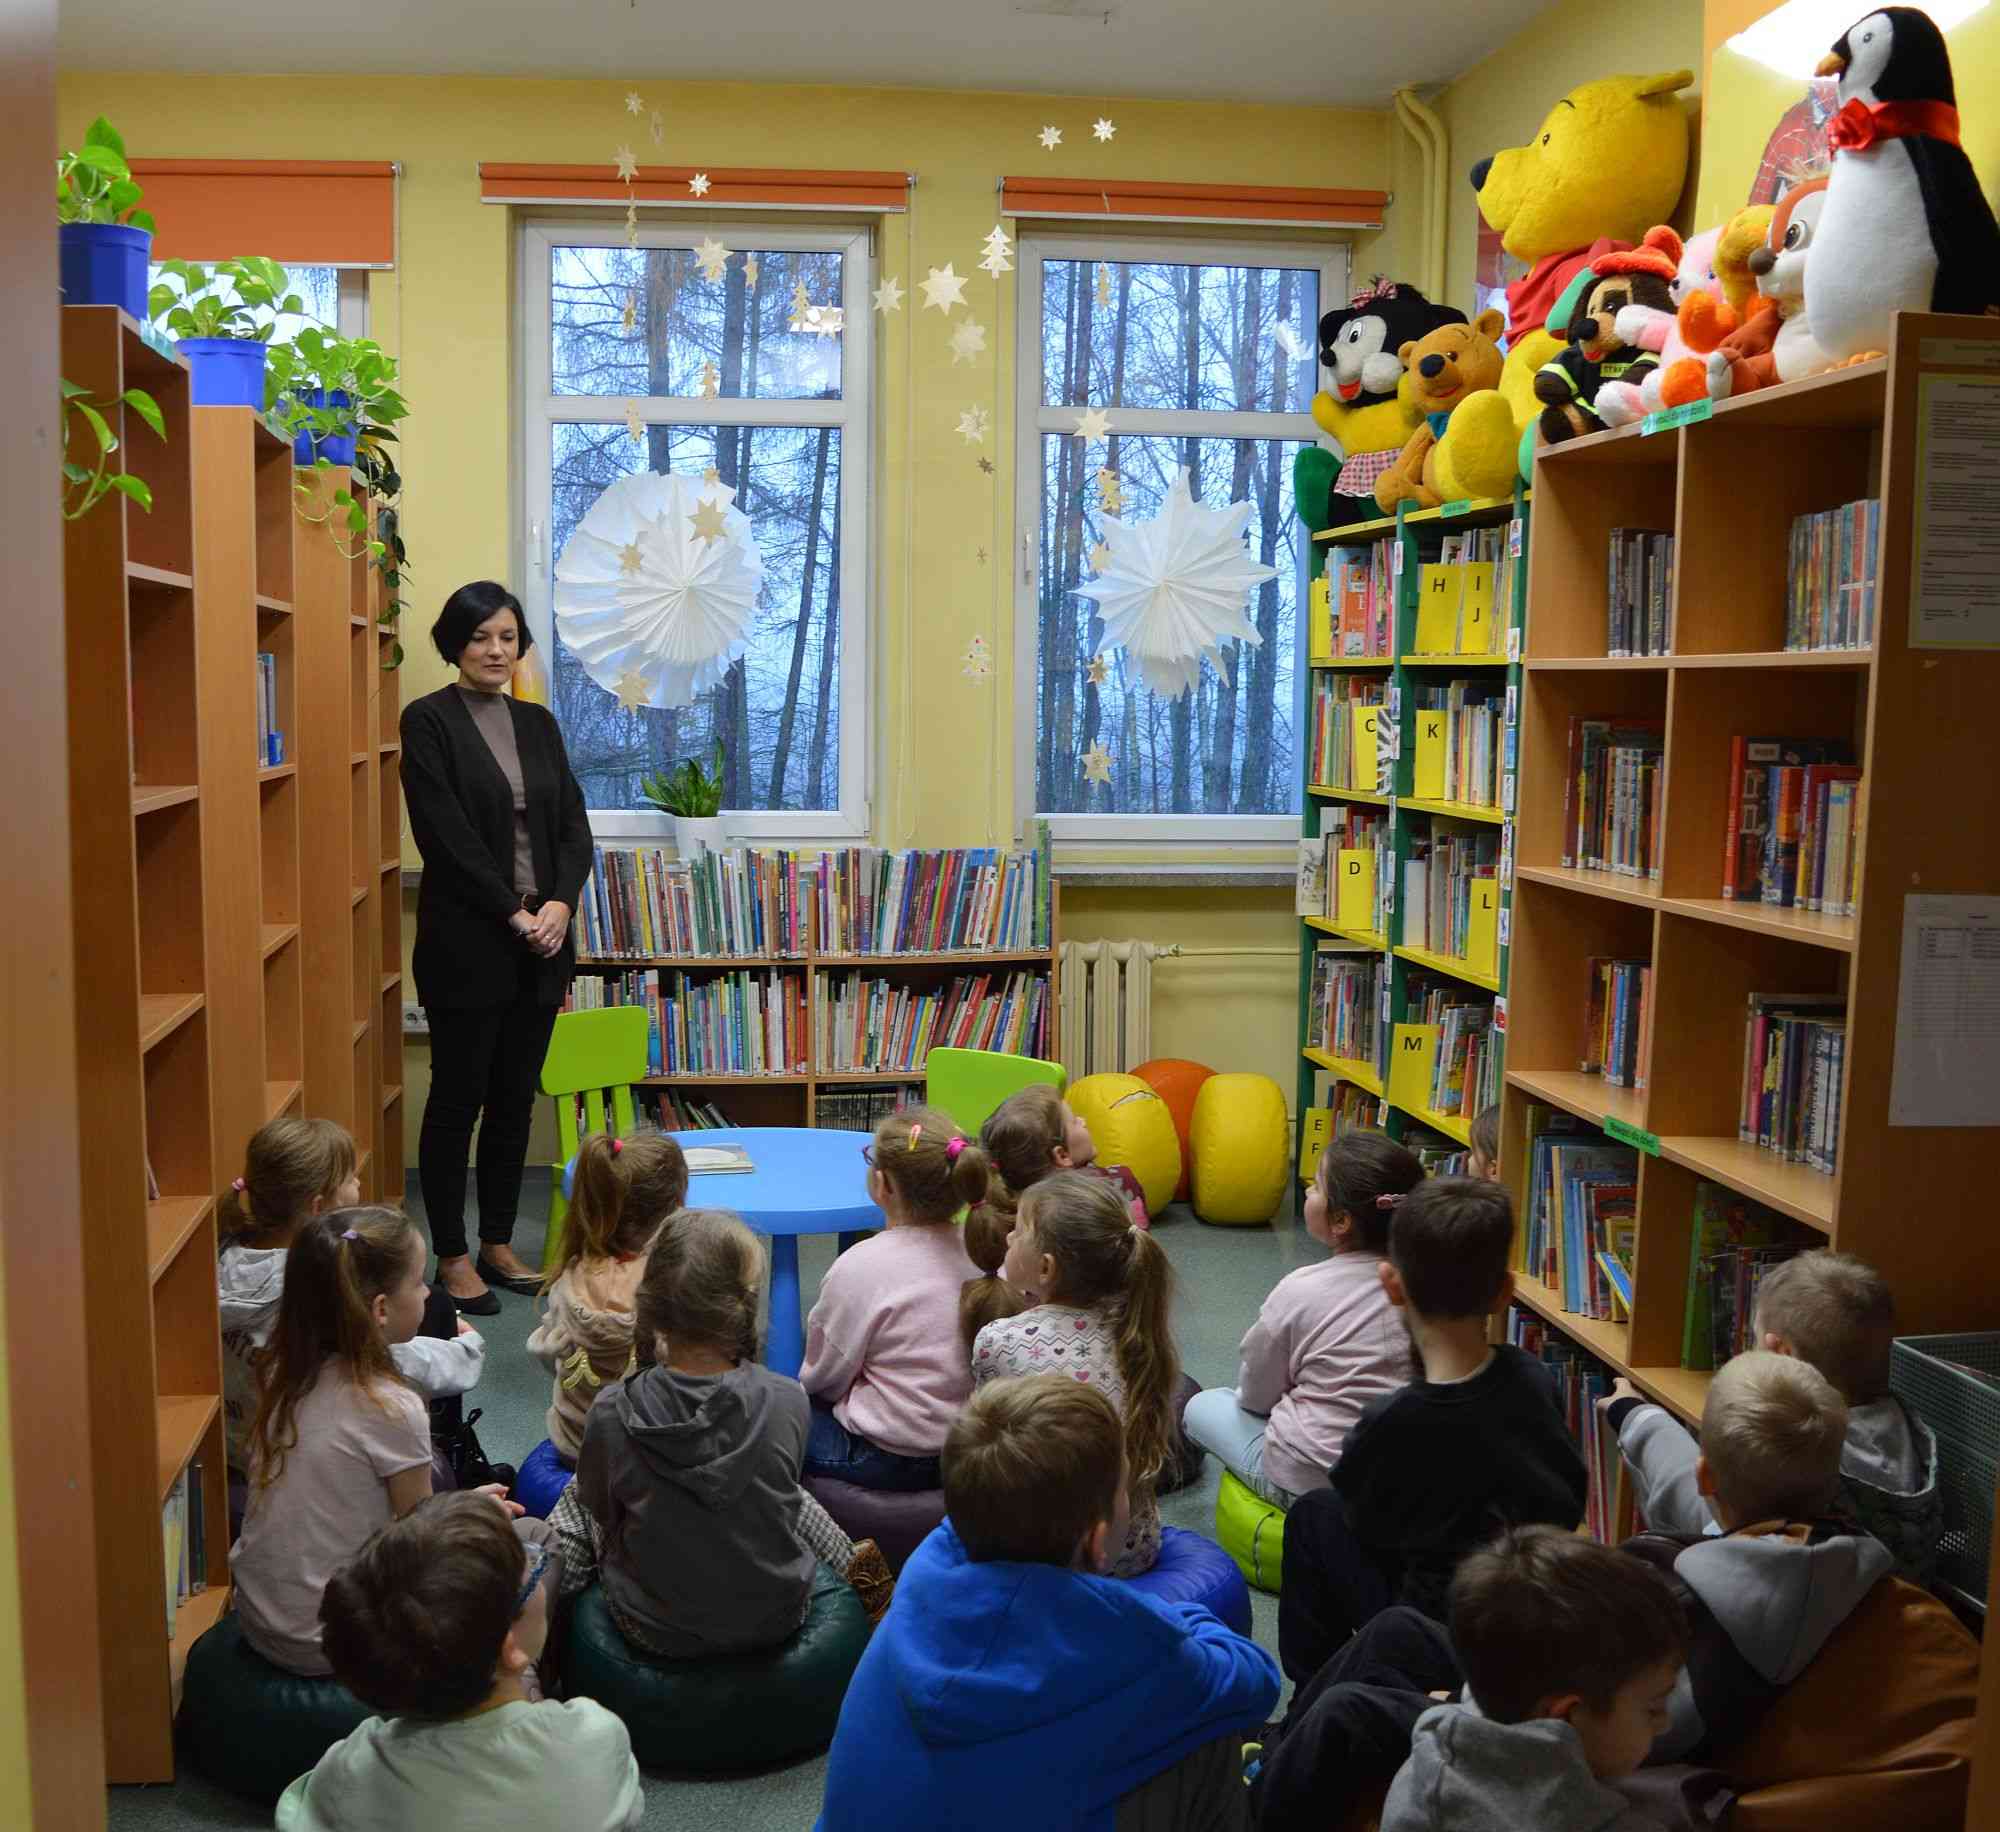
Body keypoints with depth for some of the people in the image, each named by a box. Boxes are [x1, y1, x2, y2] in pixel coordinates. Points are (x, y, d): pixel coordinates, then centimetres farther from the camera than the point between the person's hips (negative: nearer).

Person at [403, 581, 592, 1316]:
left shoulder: (538, 722, 12)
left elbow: (574, 825, 9)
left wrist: (560, 904, -8)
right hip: (466, 943, -5)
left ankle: (499, 1245, 24)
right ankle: (451, 1258, 14)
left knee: (516, 1098, 12)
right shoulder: (428, 720, -6)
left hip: (541, 942, 6)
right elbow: (447, 835, -13)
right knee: (458, 1097, 3)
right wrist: (515, 914, -14)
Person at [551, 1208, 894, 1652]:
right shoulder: (786, 1403, -23)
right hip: (775, 1617, 1)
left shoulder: (613, 1414, -26)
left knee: (577, 1496, 26)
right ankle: (856, 1579, 52)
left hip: (652, 1628, 0)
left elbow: (599, 1507, -4)